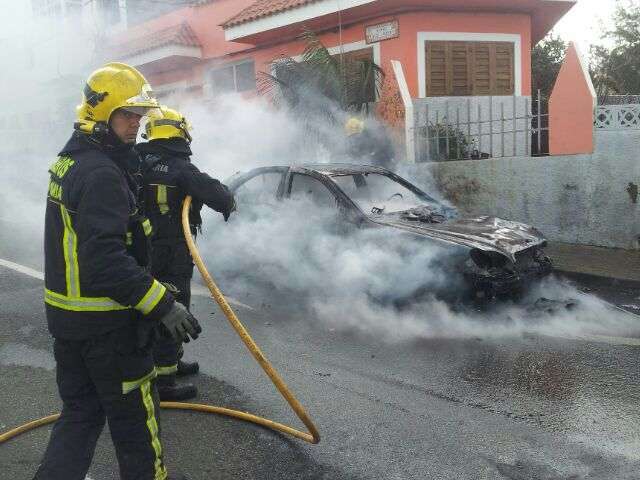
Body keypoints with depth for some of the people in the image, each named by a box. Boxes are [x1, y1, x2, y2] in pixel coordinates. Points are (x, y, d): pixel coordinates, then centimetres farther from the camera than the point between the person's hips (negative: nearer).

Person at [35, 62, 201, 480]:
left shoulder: (70, 161, 11)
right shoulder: (102, 175, -22)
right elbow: (106, 260, -30)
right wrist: (163, 305, -27)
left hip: (66, 315, 9)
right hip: (107, 323, -9)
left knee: (81, 411, 21)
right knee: (135, 413, 10)